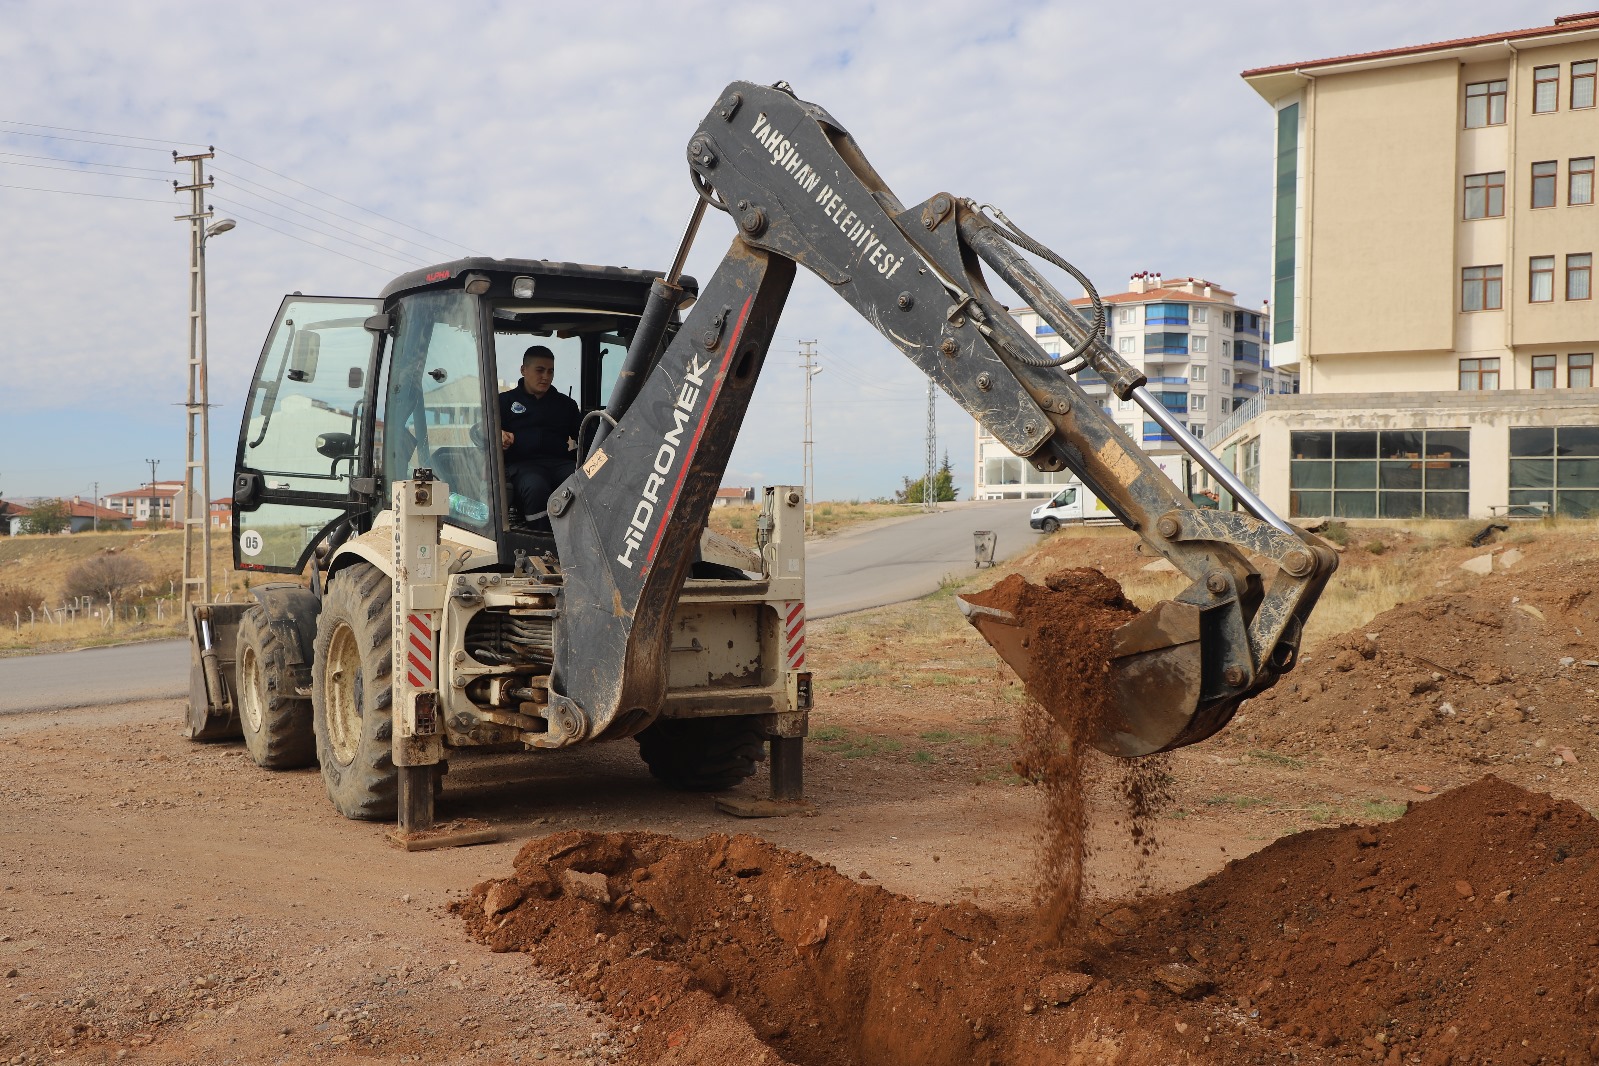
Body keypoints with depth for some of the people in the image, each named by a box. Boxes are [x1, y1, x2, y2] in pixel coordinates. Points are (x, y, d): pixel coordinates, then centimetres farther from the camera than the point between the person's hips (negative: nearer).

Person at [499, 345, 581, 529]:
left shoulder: (565, 404, 31)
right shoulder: (505, 401, 23)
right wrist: (498, 435, -10)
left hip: (561, 462, 2)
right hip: (522, 464, -2)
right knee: (535, 487, -41)